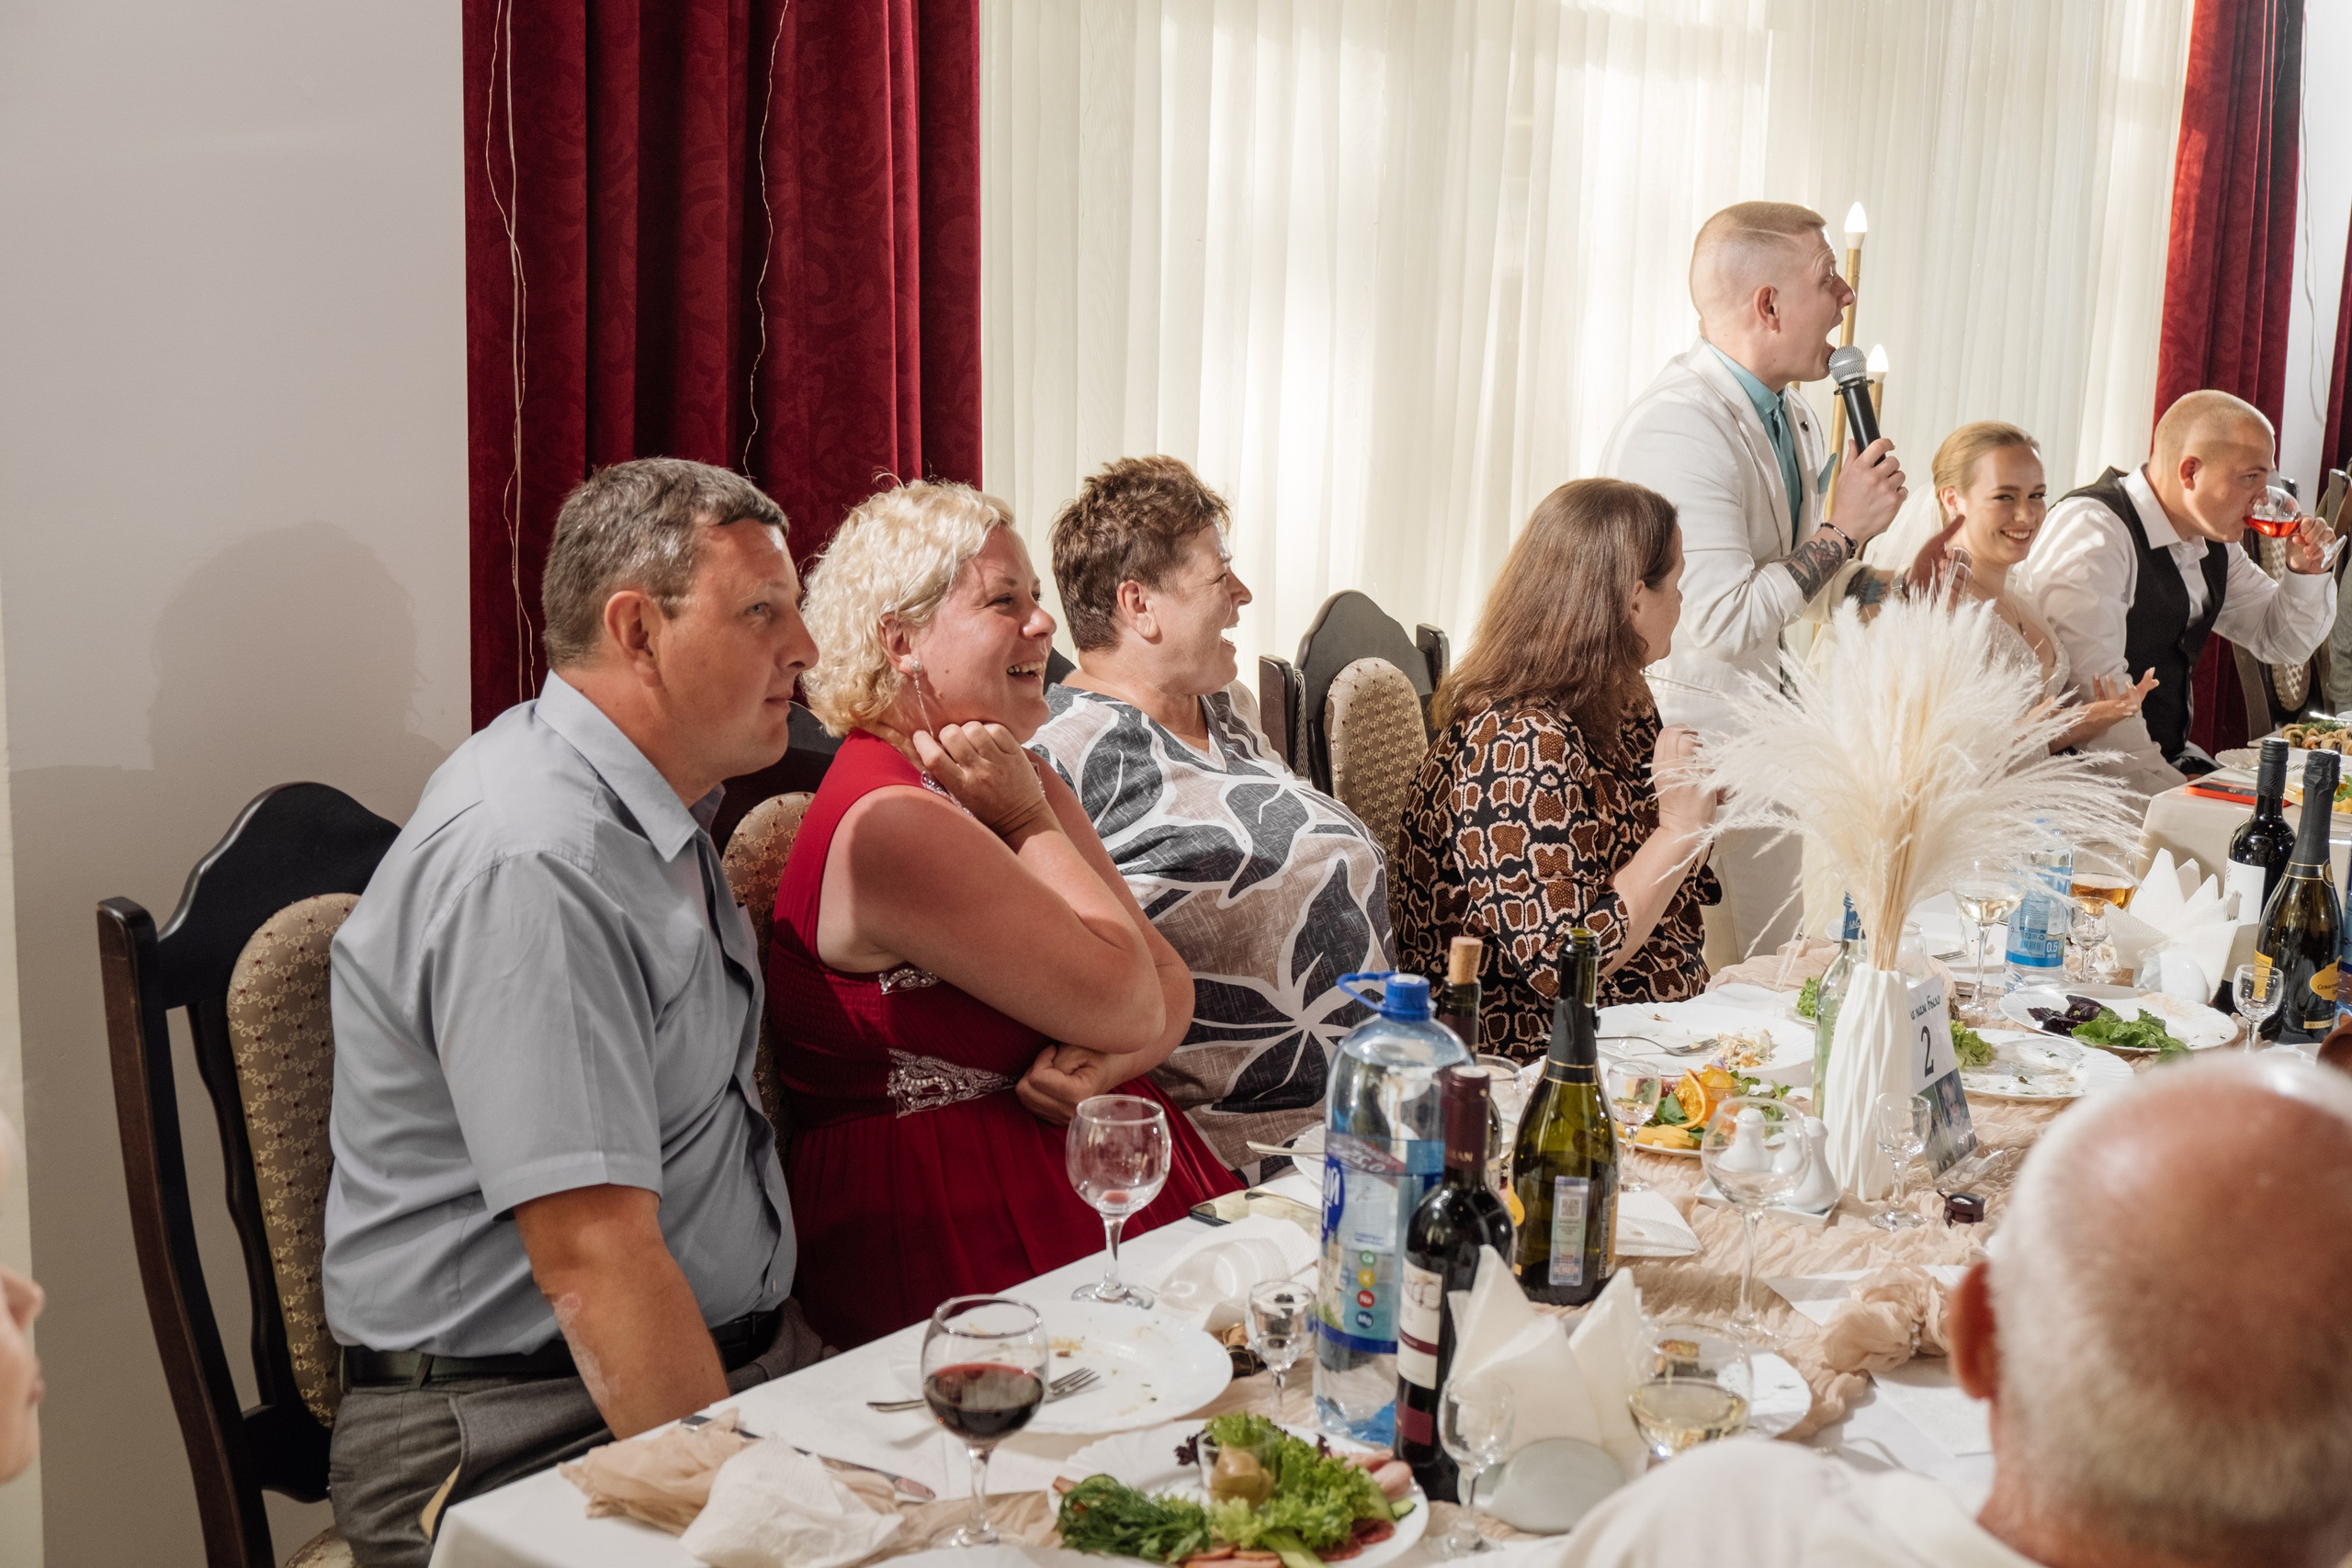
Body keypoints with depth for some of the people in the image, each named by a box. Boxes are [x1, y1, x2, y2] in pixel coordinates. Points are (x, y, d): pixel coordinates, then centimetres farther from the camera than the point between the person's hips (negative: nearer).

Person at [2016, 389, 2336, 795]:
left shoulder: (2209, 539, 13)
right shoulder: (2092, 529, -17)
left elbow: (2282, 641, 25)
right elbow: (2094, 686, -26)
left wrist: (2305, 570, 6)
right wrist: (2160, 780, -23)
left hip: (2170, 759, 9)